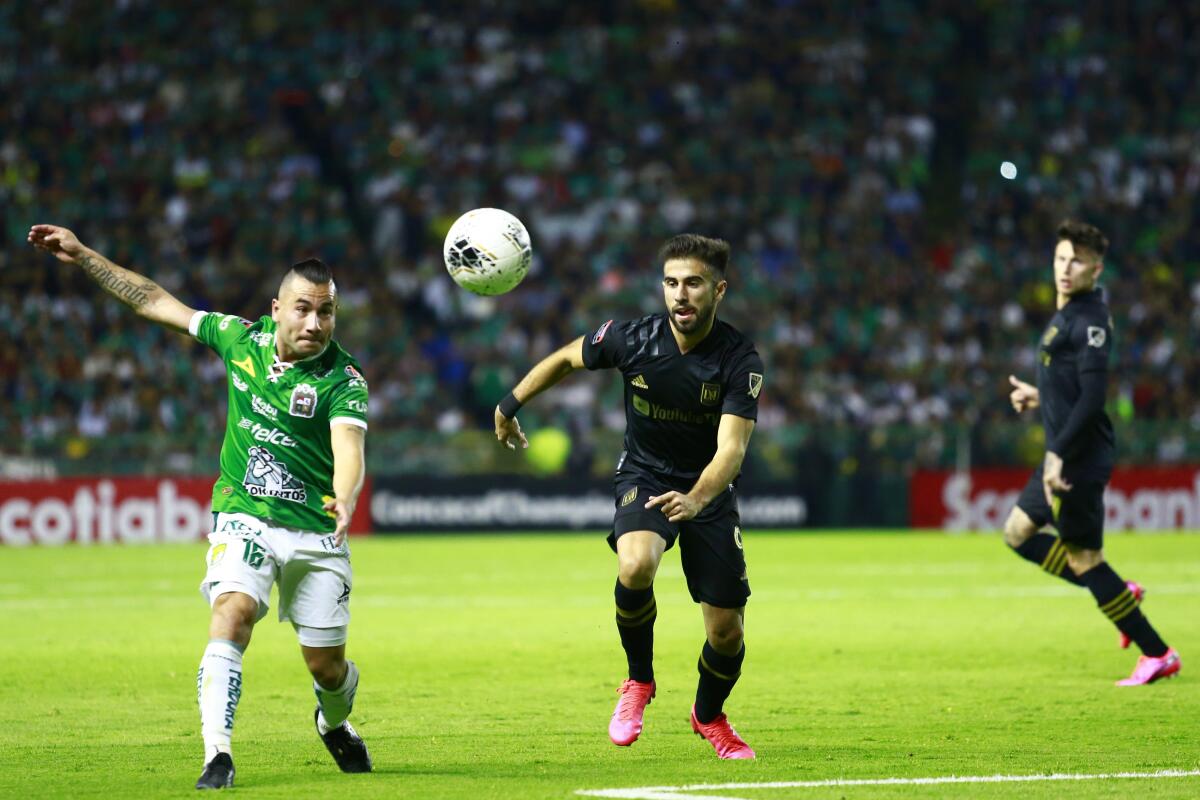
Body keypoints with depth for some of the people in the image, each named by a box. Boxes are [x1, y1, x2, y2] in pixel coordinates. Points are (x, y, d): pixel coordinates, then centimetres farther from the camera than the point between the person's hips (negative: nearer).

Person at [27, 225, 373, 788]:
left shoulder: (343, 379, -12)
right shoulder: (241, 339, -1)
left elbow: (349, 448, -30)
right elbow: (156, 303, 9)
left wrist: (345, 502, -51)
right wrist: (82, 255, 10)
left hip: (316, 532, -1)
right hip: (244, 519, 1)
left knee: (326, 666, 5)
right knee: (231, 615, -26)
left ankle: (335, 724, 42)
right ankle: (217, 755, -31)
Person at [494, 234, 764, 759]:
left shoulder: (739, 360, -21)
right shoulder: (632, 339, -17)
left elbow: (731, 449, -31)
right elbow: (566, 358, 3)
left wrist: (696, 500, -49)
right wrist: (510, 405, 13)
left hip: (708, 487, 0)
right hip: (644, 475, 0)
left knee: (726, 632, -2)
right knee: (635, 567, -33)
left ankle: (709, 715, 32)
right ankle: (638, 681, -6)